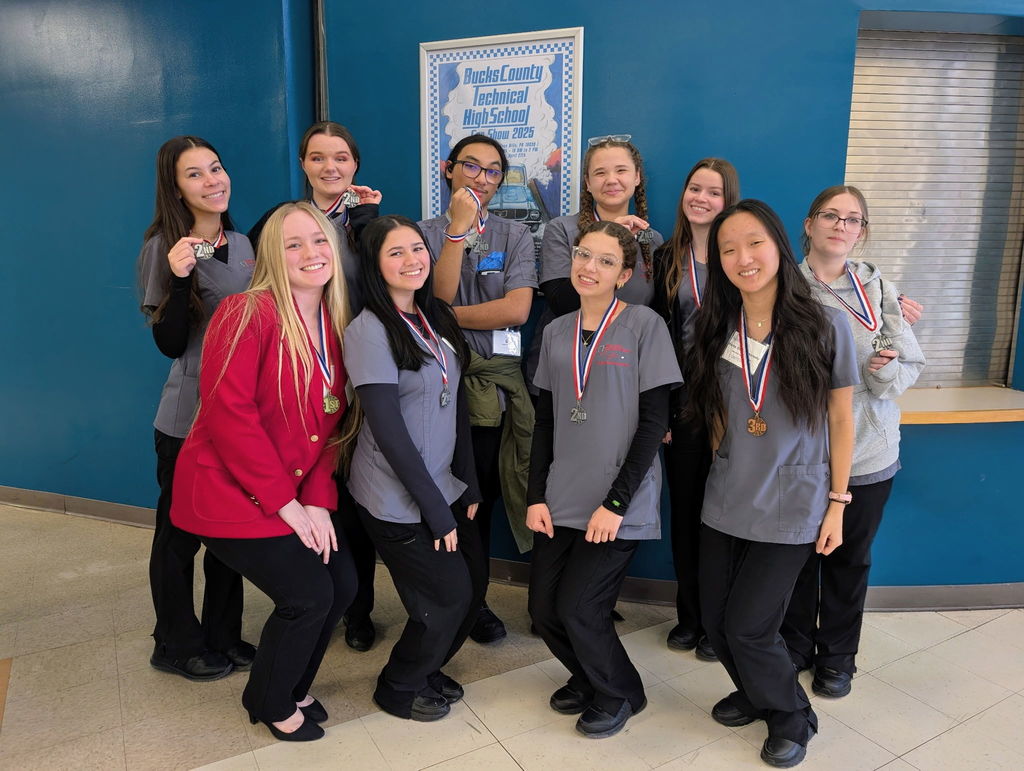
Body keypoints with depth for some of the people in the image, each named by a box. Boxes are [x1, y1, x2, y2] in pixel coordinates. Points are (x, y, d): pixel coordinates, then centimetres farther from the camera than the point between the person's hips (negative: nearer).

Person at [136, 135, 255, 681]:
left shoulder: (242, 244, 7)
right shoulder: (164, 247, -10)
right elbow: (170, 344, -14)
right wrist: (179, 278, -27)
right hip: (188, 416, -5)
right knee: (179, 531, 8)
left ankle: (223, 636, 32)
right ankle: (177, 646, 28)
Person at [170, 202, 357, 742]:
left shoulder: (335, 324, 3)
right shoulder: (247, 314, -18)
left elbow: (330, 423, 3)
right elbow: (227, 414, -24)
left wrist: (318, 500, -8)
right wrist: (286, 503, -20)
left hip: (297, 497, 7)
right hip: (230, 495, -7)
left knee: (343, 584, 3)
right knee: (308, 595, -8)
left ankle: (292, 690, 32)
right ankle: (268, 703, 23)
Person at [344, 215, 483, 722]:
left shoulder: (438, 318, 5)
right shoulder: (369, 330, -17)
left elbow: (456, 405, 8)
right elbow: (388, 429, -20)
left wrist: (467, 484, 6)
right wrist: (434, 508, -17)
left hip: (444, 485, 7)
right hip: (397, 499, -7)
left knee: (474, 583, 12)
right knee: (448, 596, 3)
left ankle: (426, 669, 38)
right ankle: (398, 688, 30)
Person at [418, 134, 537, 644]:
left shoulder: (515, 235, 8)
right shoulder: (427, 233, 7)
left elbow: (516, 309, -7)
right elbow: (436, 298, -11)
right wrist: (458, 229, -12)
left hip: (503, 380, 1)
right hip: (448, 378, -1)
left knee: (518, 490, 2)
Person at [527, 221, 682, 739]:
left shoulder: (645, 326, -7)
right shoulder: (556, 332, 8)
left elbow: (654, 421, -10)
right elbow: (545, 421, 10)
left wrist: (616, 503, -14)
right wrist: (537, 496, 2)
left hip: (619, 505, -5)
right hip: (562, 500, 5)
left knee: (577, 607, -6)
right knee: (543, 608, 5)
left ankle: (619, 693, 24)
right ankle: (588, 676, 36)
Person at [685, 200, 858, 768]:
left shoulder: (824, 325, -9)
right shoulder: (716, 330, 1)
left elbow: (841, 421, -3)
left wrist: (836, 505, -2)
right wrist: (725, 469, 7)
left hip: (792, 508, -4)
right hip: (725, 503, 4)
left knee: (747, 628, -2)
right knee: (714, 621, 10)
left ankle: (792, 717, 29)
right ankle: (756, 695, 41)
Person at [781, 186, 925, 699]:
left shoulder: (879, 289, 2)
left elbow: (911, 364, 1)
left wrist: (886, 371, -19)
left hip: (866, 451, 1)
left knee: (850, 557, 14)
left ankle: (837, 656, 34)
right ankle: (794, 645, 34)